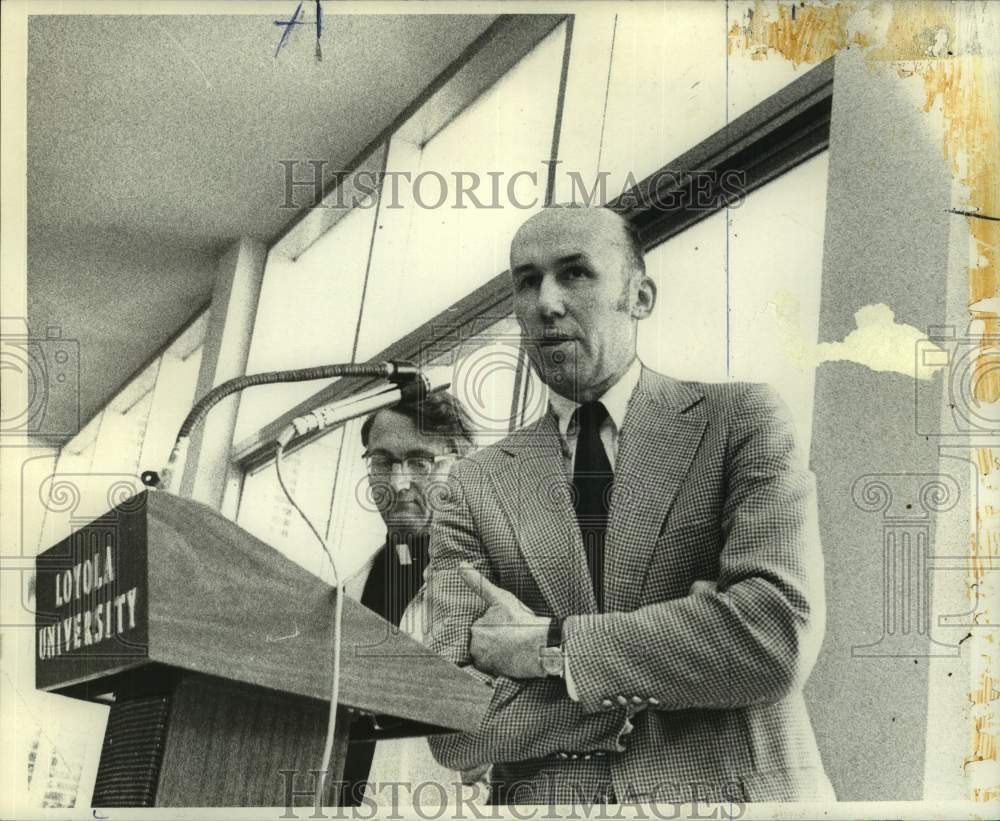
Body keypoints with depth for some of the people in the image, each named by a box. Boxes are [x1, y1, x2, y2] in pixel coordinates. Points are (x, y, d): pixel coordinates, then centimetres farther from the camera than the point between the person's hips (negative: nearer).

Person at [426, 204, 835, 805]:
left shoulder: (741, 419, -1)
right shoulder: (477, 487, 3)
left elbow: (781, 632, -14)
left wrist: (548, 646, -11)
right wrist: (687, 642, -12)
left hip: (731, 790, -1)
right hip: (542, 801, 1)